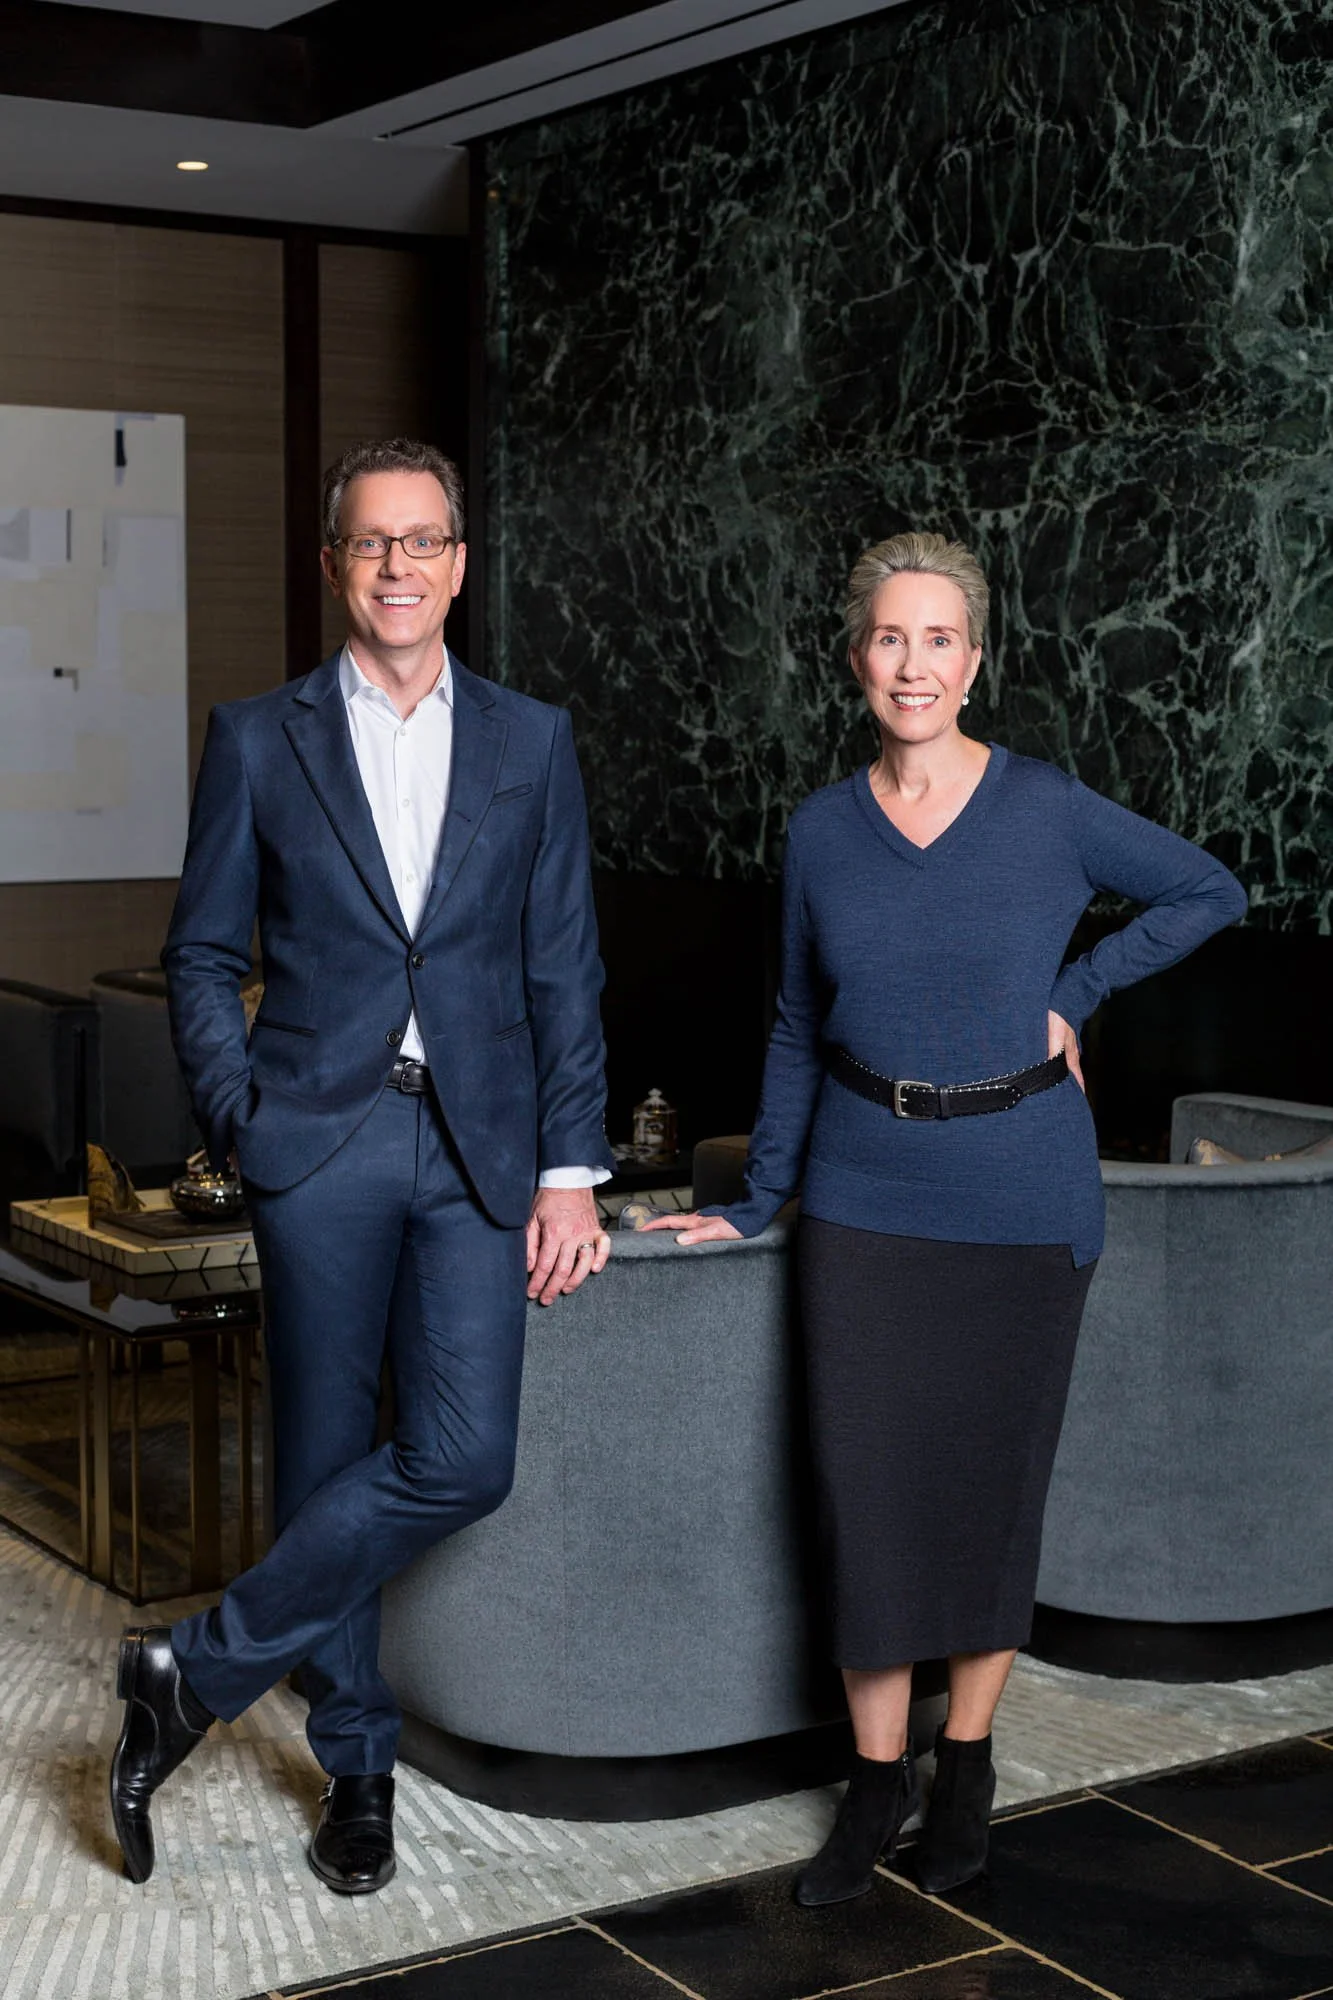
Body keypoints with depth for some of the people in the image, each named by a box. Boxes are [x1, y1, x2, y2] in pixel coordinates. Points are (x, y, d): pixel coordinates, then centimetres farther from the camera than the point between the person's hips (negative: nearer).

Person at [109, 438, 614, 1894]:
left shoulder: (530, 743, 9)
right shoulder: (259, 741, 6)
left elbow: (563, 970, 7)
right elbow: (202, 955, 9)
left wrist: (569, 1171, 1)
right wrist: (237, 1116, -5)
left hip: (477, 1146, 1)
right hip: (322, 1144, -1)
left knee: (461, 1459, -11)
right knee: (324, 1459, 4)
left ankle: (204, 1670, 5)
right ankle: (357, 1767, 22)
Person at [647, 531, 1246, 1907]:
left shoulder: (1049, 812, -5)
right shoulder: (822, 831, 2)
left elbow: (1210, 892, 7)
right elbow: (799, 1029, 11)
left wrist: (1075, 993, -2)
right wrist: (756, 1201, 10)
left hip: (1021, 1197, -2)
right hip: (867, 1200, 2)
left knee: (995, 1479, 8)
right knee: (866, 1483, 2)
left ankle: (966, 1759, 25)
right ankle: (877, 1774, 18)